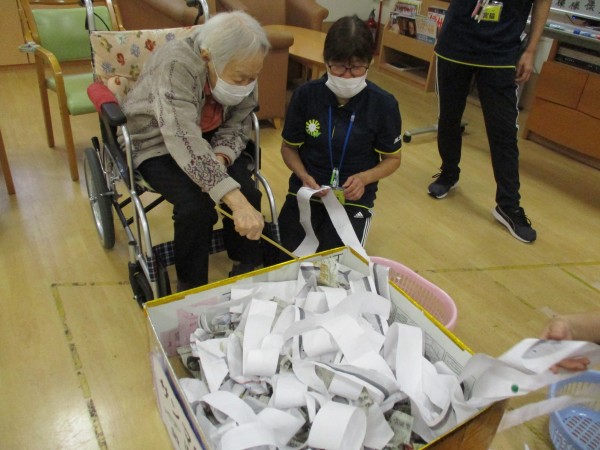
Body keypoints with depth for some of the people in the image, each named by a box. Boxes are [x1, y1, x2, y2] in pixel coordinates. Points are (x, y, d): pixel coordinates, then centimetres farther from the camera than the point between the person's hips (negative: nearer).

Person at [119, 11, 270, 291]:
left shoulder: (242, 72, -14)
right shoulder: (175, 66, -34)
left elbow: (236, 126, -6)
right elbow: (186, 144, -45)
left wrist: (220, 158, -28)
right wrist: (236, 202, -53)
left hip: (210, 138, 5)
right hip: (158, 143, -4)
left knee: (248, 193, -19)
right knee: (196, 205, -28)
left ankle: (246, 272, 4)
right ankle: (191, 287, -3)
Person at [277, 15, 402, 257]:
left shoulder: (384, 104, -11)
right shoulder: (305, 94, -9)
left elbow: (392, 158, 1)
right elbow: (289, 147, 4)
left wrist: (364, 178, -19)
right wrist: (304, 176, -16)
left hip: (353, 197, -1)